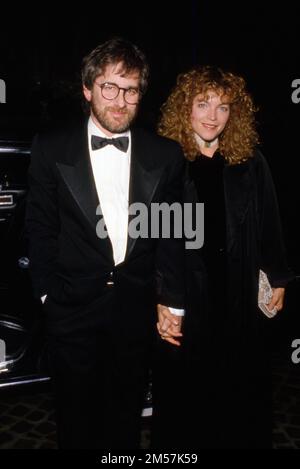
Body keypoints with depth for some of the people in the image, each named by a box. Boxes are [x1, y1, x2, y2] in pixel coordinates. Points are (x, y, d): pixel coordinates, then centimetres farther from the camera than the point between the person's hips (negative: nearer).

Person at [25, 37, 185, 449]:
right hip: (72, 306, -1)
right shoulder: (51, 148, -5)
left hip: (137, 306, 2)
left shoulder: (166, 155, -2)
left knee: (126, 414, 21)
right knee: (76, 415, 18)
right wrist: (48, 291, -2)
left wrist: (171, 302, 0)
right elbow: (40, 226, 0)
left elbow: (172, 234, 2)